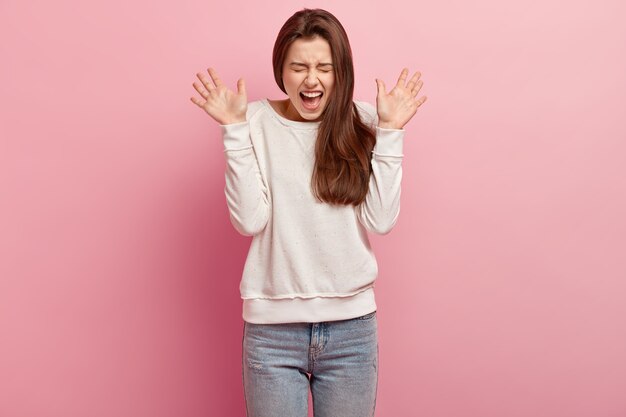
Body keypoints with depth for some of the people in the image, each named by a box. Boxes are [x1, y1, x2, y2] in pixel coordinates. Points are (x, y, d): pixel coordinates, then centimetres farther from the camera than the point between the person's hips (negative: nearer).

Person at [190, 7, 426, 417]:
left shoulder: (363, 121, 0)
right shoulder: (257, 122, -4)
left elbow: (381, 221, -7)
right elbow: (249, 221, -11)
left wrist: (390, 132, -9)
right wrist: (235, 129, -14)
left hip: (353, 326, 2)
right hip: (273, 327, -1)